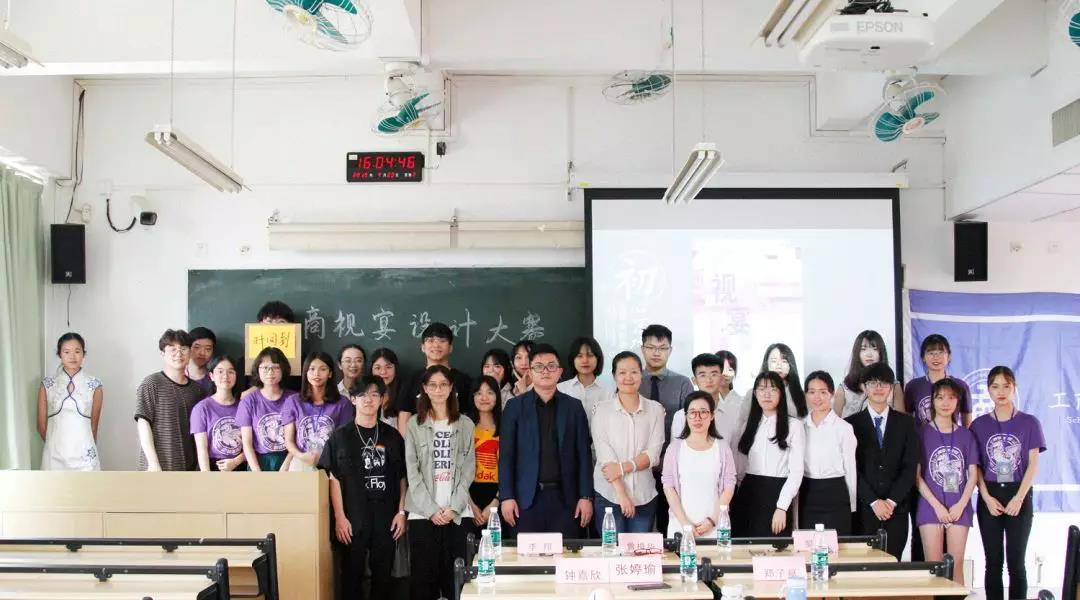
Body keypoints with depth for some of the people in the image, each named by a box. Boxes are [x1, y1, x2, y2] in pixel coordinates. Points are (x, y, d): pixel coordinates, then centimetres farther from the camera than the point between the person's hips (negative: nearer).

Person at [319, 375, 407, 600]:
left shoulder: (392, 436, 9)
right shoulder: (341, 436, 2)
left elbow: (402, 477, 11)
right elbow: (333, 478, -2)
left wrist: (401, 512, 3)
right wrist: (339, 517, -8)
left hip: (386, 518, 2)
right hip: (353, 519, -2)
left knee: (384, 573, 6)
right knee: (353, 573, 2)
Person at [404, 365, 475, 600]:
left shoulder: (465, 424, 8)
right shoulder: (415, 424, 6)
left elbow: (468, 470, 4)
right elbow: (412, 472, 0)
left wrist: (454, 508, -8)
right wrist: (431, 509, -9)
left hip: (456, 514, 1)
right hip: (422, 514, -1)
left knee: (454, 577, 0)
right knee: (424, 576, 0)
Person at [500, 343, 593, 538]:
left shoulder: (573, 407, 8)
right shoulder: (515, 407, 6)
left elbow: (583, 454, 6)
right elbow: (506, 454, 3)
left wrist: (586, 497, 0)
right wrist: (506, 497, -4)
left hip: (564, 497, 1)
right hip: (527, 498, -1)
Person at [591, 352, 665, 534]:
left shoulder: (655, 409, 5)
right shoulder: (602, 410, 0)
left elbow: (653, 454, -1)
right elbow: (605, 456, -7)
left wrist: (623, 467, -16)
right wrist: (622, 494, -15)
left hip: (644, 496, 2)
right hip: (609, 496, -1)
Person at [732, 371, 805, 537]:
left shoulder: (793, 426, -1)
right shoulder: (750, 424, 14)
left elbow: (796, 471, -6)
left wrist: (782, 507, -14)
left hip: (777, 494, -4)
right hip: (748, 494, 4)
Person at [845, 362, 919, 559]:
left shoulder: (905, 423, 10)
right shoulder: (852, 423, 5)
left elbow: (910, 466, 3)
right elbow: (852, 468, -1)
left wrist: (891, 501, -7)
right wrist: (874, 502, -10)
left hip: (896, 508, 1)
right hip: (864, 509, -1)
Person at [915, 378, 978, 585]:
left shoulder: (966, 435, 9)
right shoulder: (923, 433, 1)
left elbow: (973, 474, 8)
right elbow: (917, 475, -2)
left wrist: (961, 504, -5)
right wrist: (937, 506, -9)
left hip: (959, 508, 2)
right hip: (931, 506, -2)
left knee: (956, 565, 2)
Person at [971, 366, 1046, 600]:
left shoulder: (1029, 422, 2)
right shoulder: (979, 425, 5)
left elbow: (1033, 463, -3)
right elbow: (976, 466, 3)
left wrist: (1019, 498, -12)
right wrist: (987, 497, -8)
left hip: (1019, 496, -1)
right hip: (989, 497, 1)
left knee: (1016, 561, -1)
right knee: (993, 561, 3)